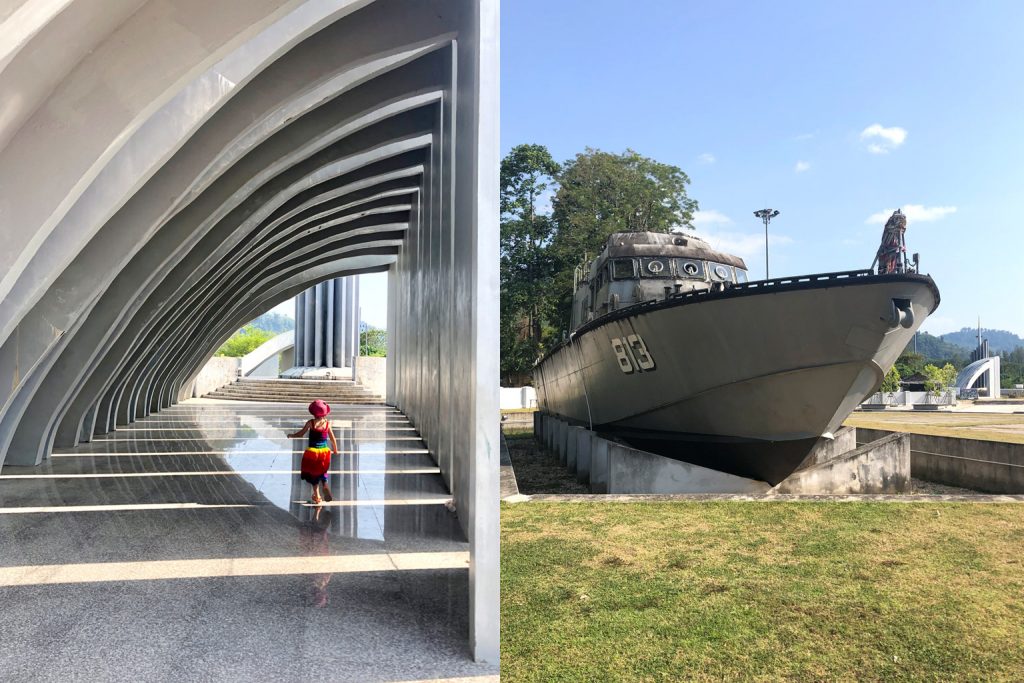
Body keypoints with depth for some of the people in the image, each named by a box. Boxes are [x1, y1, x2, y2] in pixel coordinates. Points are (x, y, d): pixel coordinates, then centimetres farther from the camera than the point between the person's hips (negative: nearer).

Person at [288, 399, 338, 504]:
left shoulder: (310, 423, -11)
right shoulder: (327, 423, -4)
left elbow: (300, 434, -5)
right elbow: (333, 439, 1)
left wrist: (291, 435, 14)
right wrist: (335, 450, 16)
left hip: (312, 452, -2)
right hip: (324, 452, 2)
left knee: (313, 474, 13)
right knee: (322, 472, 20)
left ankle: (317, 496, 15)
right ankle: (325, 486, -8)